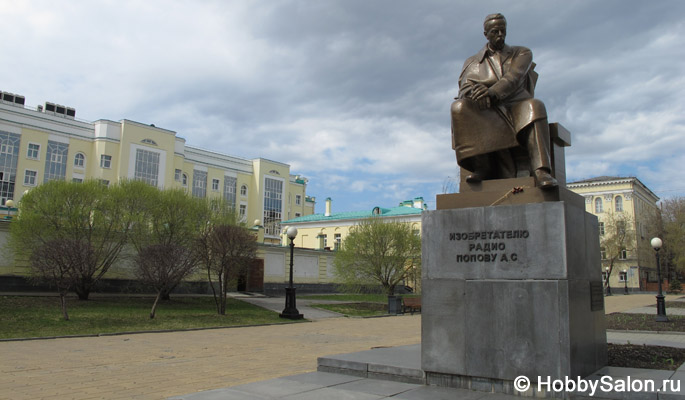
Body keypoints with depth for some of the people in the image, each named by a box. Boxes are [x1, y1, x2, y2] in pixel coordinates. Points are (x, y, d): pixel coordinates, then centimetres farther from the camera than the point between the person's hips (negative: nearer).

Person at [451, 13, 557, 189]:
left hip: (516, 110, -1)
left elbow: (513, 79, -6)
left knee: (534, 107, -35)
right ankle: (482, 166, -29)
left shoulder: (522, 53, 15)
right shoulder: (471, 62, 19)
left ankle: (540, 171, -47)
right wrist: (476, 92, -25)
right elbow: (464, 88, 0)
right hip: (486, 115, 1)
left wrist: (491, 93, -26)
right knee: (459, 107, -30)